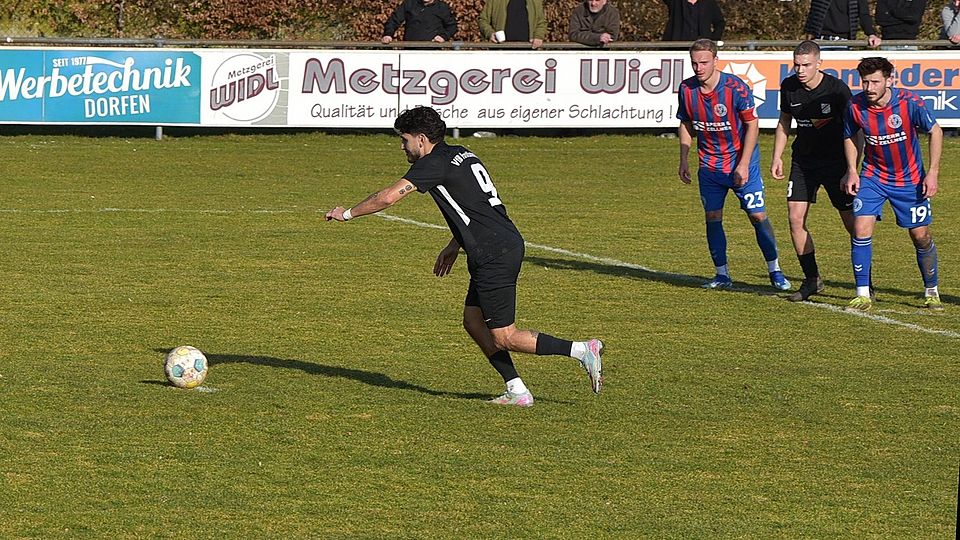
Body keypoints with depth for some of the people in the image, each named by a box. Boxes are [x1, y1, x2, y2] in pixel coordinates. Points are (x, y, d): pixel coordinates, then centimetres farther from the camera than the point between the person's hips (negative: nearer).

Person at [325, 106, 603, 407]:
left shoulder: (434, 164, -11)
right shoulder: (461, 156, 16)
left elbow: (388, 197, -15)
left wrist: (347, 214, -1)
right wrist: (454, 246, 31)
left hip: (496, 255, -10)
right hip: (506, 245, 10)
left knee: (504, 338, -5)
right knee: (473, 320, 15)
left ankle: (583, 350, -6)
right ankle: (517, 391, 13)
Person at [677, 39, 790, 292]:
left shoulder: (736, 87, -19)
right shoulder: (687, 89, -6)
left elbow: (752, 124, -12)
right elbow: (686, 125, 10)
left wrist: (743, 165, -17)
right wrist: (684, 159, 3)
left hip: (741, 162, -4)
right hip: (709, 165, 4)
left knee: (758, 215, -4)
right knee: (712, 217, 1)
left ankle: (775, 271, 8)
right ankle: (722, 275, 10)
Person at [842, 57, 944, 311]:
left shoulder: (909, 102, -22)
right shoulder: (855, 106, -15)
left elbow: (935, 131, -8)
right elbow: (849, 137, 6)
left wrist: (933, 173, -11)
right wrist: (852, 171, -4)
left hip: (909, 179, -1)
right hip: (872, 176, 1)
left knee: (921, 236, 4)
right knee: (861, 230, -15)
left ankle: (931, 292, 25)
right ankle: (863, 295, -6)